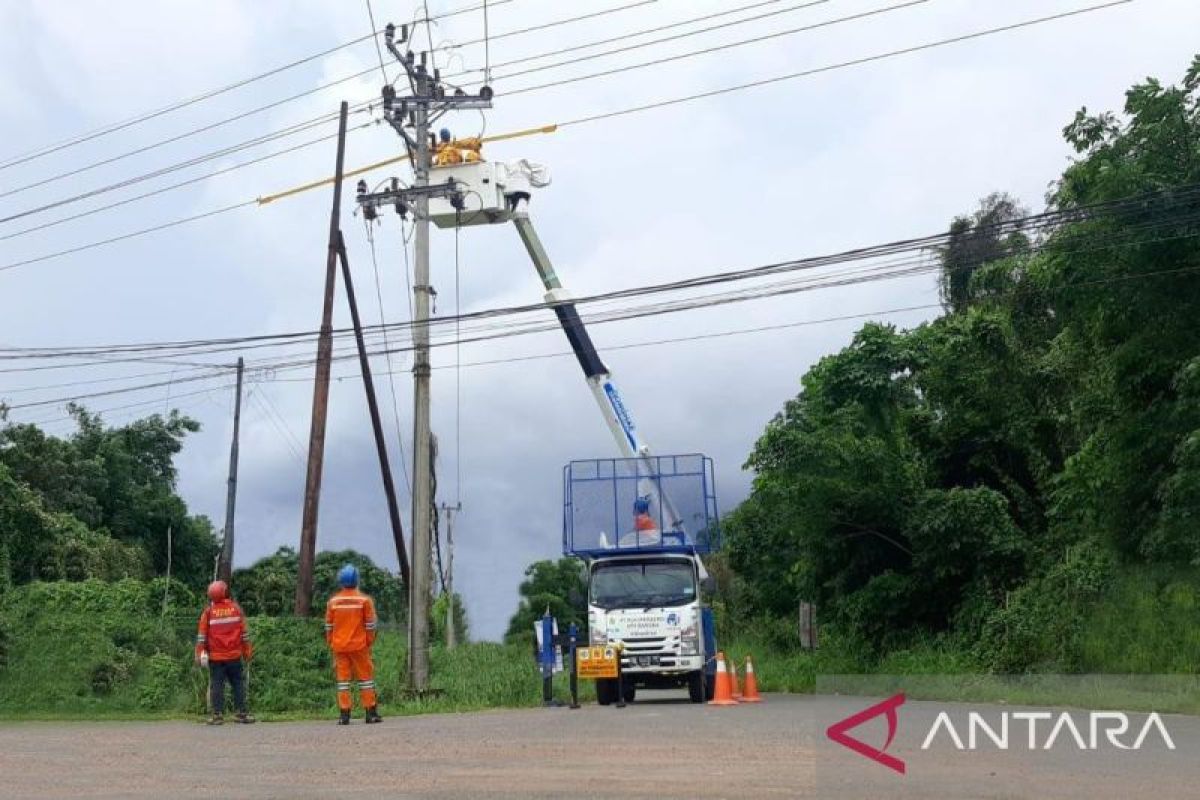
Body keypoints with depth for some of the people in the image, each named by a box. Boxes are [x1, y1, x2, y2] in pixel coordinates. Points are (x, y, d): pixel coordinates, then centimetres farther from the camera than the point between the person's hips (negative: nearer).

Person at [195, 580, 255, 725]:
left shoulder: (208, 612, -3)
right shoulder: (236, 609, 2)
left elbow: (201, 636, -4)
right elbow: (244, 633, 5)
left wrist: (199, 654, 0)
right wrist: (248, 651, 12)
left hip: (215, 657, -1)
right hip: (234, 655, 1)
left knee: (217, 685, 2)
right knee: (238, 684, 6)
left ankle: (218, 714, -1)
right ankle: (242, 713, 5)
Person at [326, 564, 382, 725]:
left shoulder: (333, 601, 1)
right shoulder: (364, 600, -5)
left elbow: (329, 626, 5)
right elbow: (370, 625, -3)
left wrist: (331, 644, 14)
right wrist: (370, 643, 7)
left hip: (339, 646, 2)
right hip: (359, 646, -2)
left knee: (343, 679, 5)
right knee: (365, 677, 5)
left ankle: (344, 714, 2)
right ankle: (371, 713, 5)